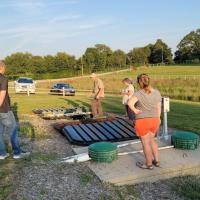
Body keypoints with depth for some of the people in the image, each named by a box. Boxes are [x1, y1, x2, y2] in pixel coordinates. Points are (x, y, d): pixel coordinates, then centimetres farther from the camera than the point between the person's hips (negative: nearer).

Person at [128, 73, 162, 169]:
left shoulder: (139, 93, -16)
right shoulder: (157, 92, -1)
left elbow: (130, 103, -34)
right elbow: (159, 108, 3)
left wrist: (135, 110, -17)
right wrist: (157, 119, 15)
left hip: (143, 121, -6)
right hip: (154, 120, 6)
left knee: (146, 142, 8)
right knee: (152, 139, 24)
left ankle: (149, 164, 23)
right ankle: (157, 160, 30)